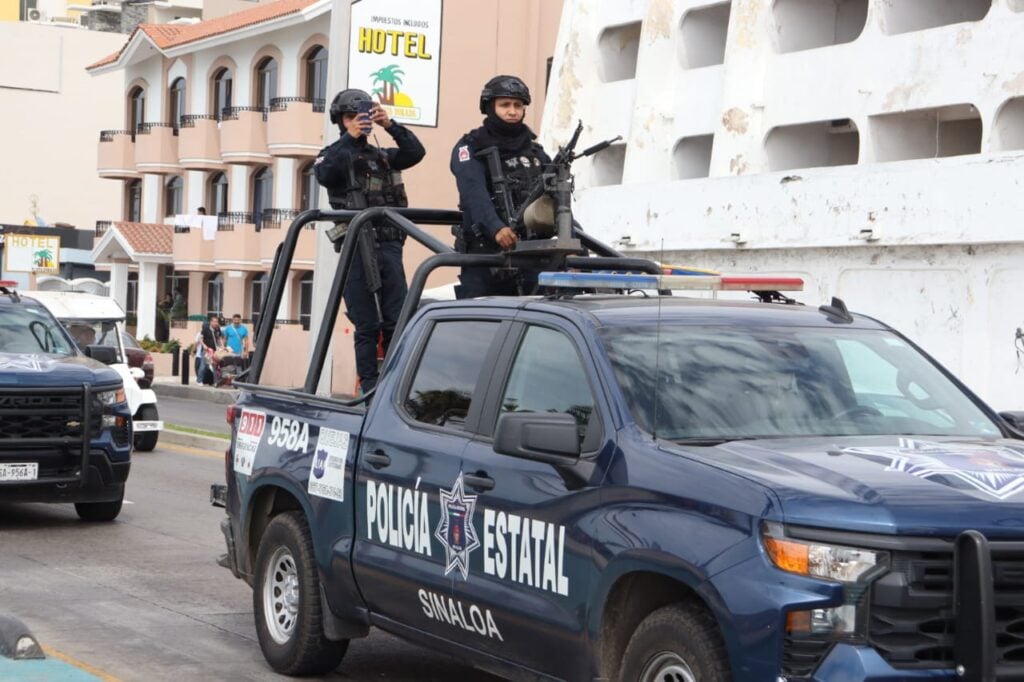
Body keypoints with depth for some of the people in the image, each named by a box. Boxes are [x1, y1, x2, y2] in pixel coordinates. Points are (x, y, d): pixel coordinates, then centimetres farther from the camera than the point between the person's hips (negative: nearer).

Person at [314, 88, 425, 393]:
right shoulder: (334, 154, 9)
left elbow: (416, 152, 3)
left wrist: (390, 125, -8)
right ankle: (370, 388, 1)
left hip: (389, 245, 4)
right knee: (367, 326, -2)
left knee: (397, 322, 0)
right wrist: (349, 138, -17)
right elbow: (324, 175, -13)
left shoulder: (383, 157, 20)